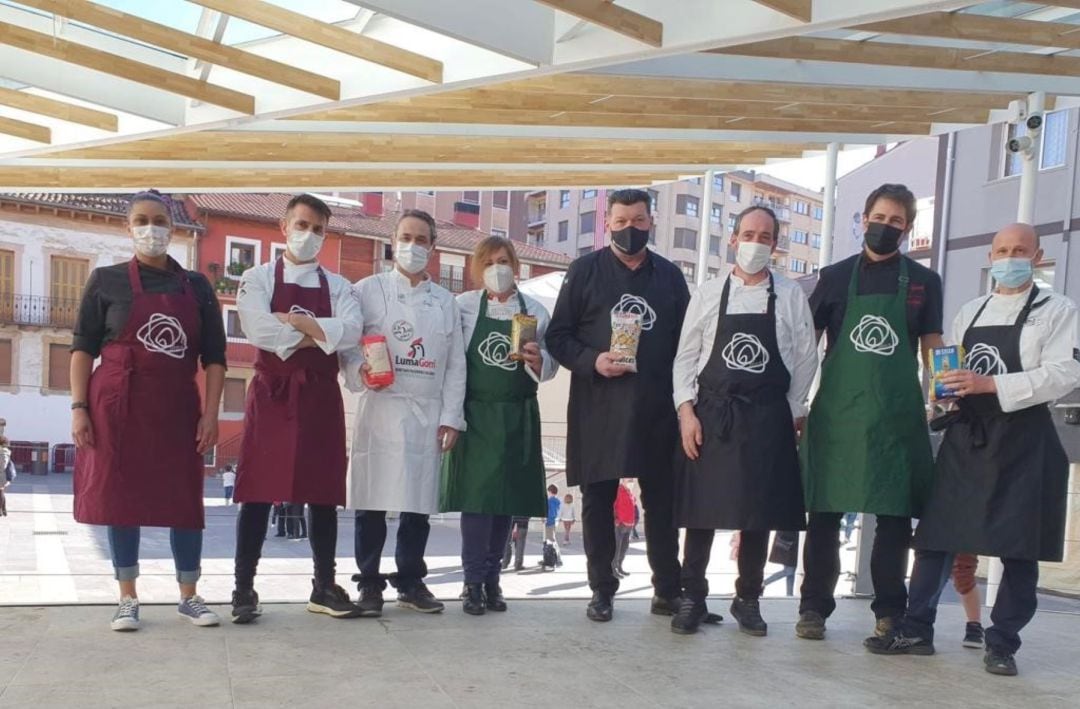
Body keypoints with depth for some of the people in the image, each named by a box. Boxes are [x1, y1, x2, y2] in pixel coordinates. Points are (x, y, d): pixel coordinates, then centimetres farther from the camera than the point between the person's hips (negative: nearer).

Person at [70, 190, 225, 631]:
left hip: (178, 407, 2)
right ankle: (128, 599, 14)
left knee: (185, 501, 3)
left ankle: (189, 596, 16)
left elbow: (214, 357, 6)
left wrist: (210, 413, -2)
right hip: (118, 406, -1)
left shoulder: (197, 287, 8)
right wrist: (78, 407, -7)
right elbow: (83, 348, 2)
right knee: (120, 498, 2)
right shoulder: (107, 281, 3)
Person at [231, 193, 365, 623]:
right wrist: (320, 333, -7)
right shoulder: (257, 279, 4)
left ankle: (324, 587, 17)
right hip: (271, 394, -3)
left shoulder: (337, 286, 11)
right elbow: (261, 332, -14)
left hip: (321, 396, 3)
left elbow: (351, 332, -8)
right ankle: (244, 589, 8)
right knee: (258, 494, -1)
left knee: (324, 494, 6)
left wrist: (296, 321, -12)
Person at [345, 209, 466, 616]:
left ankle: (411, 581, 17)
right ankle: (369, 583, 10)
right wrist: (360, 373, -17)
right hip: (380, 408, -2)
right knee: (373, 499, -1)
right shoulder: (368, 290, 7)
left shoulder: (446, 301, 16)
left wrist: (451, 416, 4)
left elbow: (455, 365, 12)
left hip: (428, 414, 3)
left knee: (419, 501, 5)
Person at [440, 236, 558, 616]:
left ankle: (492, 578, 16)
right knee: (476, 494, -5)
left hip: (517, 418, 2)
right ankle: (474, 582, 2)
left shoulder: (535, 311, 7)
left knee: (506, 498, 5)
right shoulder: (464, 307, 2)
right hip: (476, 414, -2)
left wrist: (538, 360, -14)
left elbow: (551, 366, 8)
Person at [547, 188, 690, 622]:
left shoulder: (670, 275, 11)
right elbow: (558, 336, 2)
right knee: (598, 501, 5)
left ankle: (667, 590, 18)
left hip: (658, 409, 2)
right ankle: (602, 590, 16)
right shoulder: (585, 271, 4)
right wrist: (592, 361, -15)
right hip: (598, 408, -1)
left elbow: (686, 340, 12)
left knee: (662, 501, 6)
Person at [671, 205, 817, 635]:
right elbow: (686, 357, 3)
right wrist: (686, 410, -5)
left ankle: (748, 600, 19)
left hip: (767, 419, 0)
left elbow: (805, 359, 5)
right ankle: (692, 597, 14)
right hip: (710, 415, 0)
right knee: (701, 510, 2)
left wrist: (793, 413, 1)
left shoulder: (791, 297, 4)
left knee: (758, 513, 6)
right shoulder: (708, 294, 4)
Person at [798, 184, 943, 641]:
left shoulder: (923, 282, 9)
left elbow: (932, 352, 10)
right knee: (824, 512, 3)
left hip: (898, 416, 1)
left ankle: (889, 612, 18)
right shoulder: (835, 277, 8)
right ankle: (814, 607, 14)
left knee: (895, 516, 5)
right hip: (836, 413, 0)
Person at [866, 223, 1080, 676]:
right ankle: (916, 629, 8)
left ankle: (1002, 643, 12)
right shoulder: (969, 312, 17)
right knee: (935, 535, 2)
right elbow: (948, 369, 22)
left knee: (1018, 546, 0)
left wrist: (990, 384, -20)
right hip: (964, 435, 4)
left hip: (1022, 440, -4)